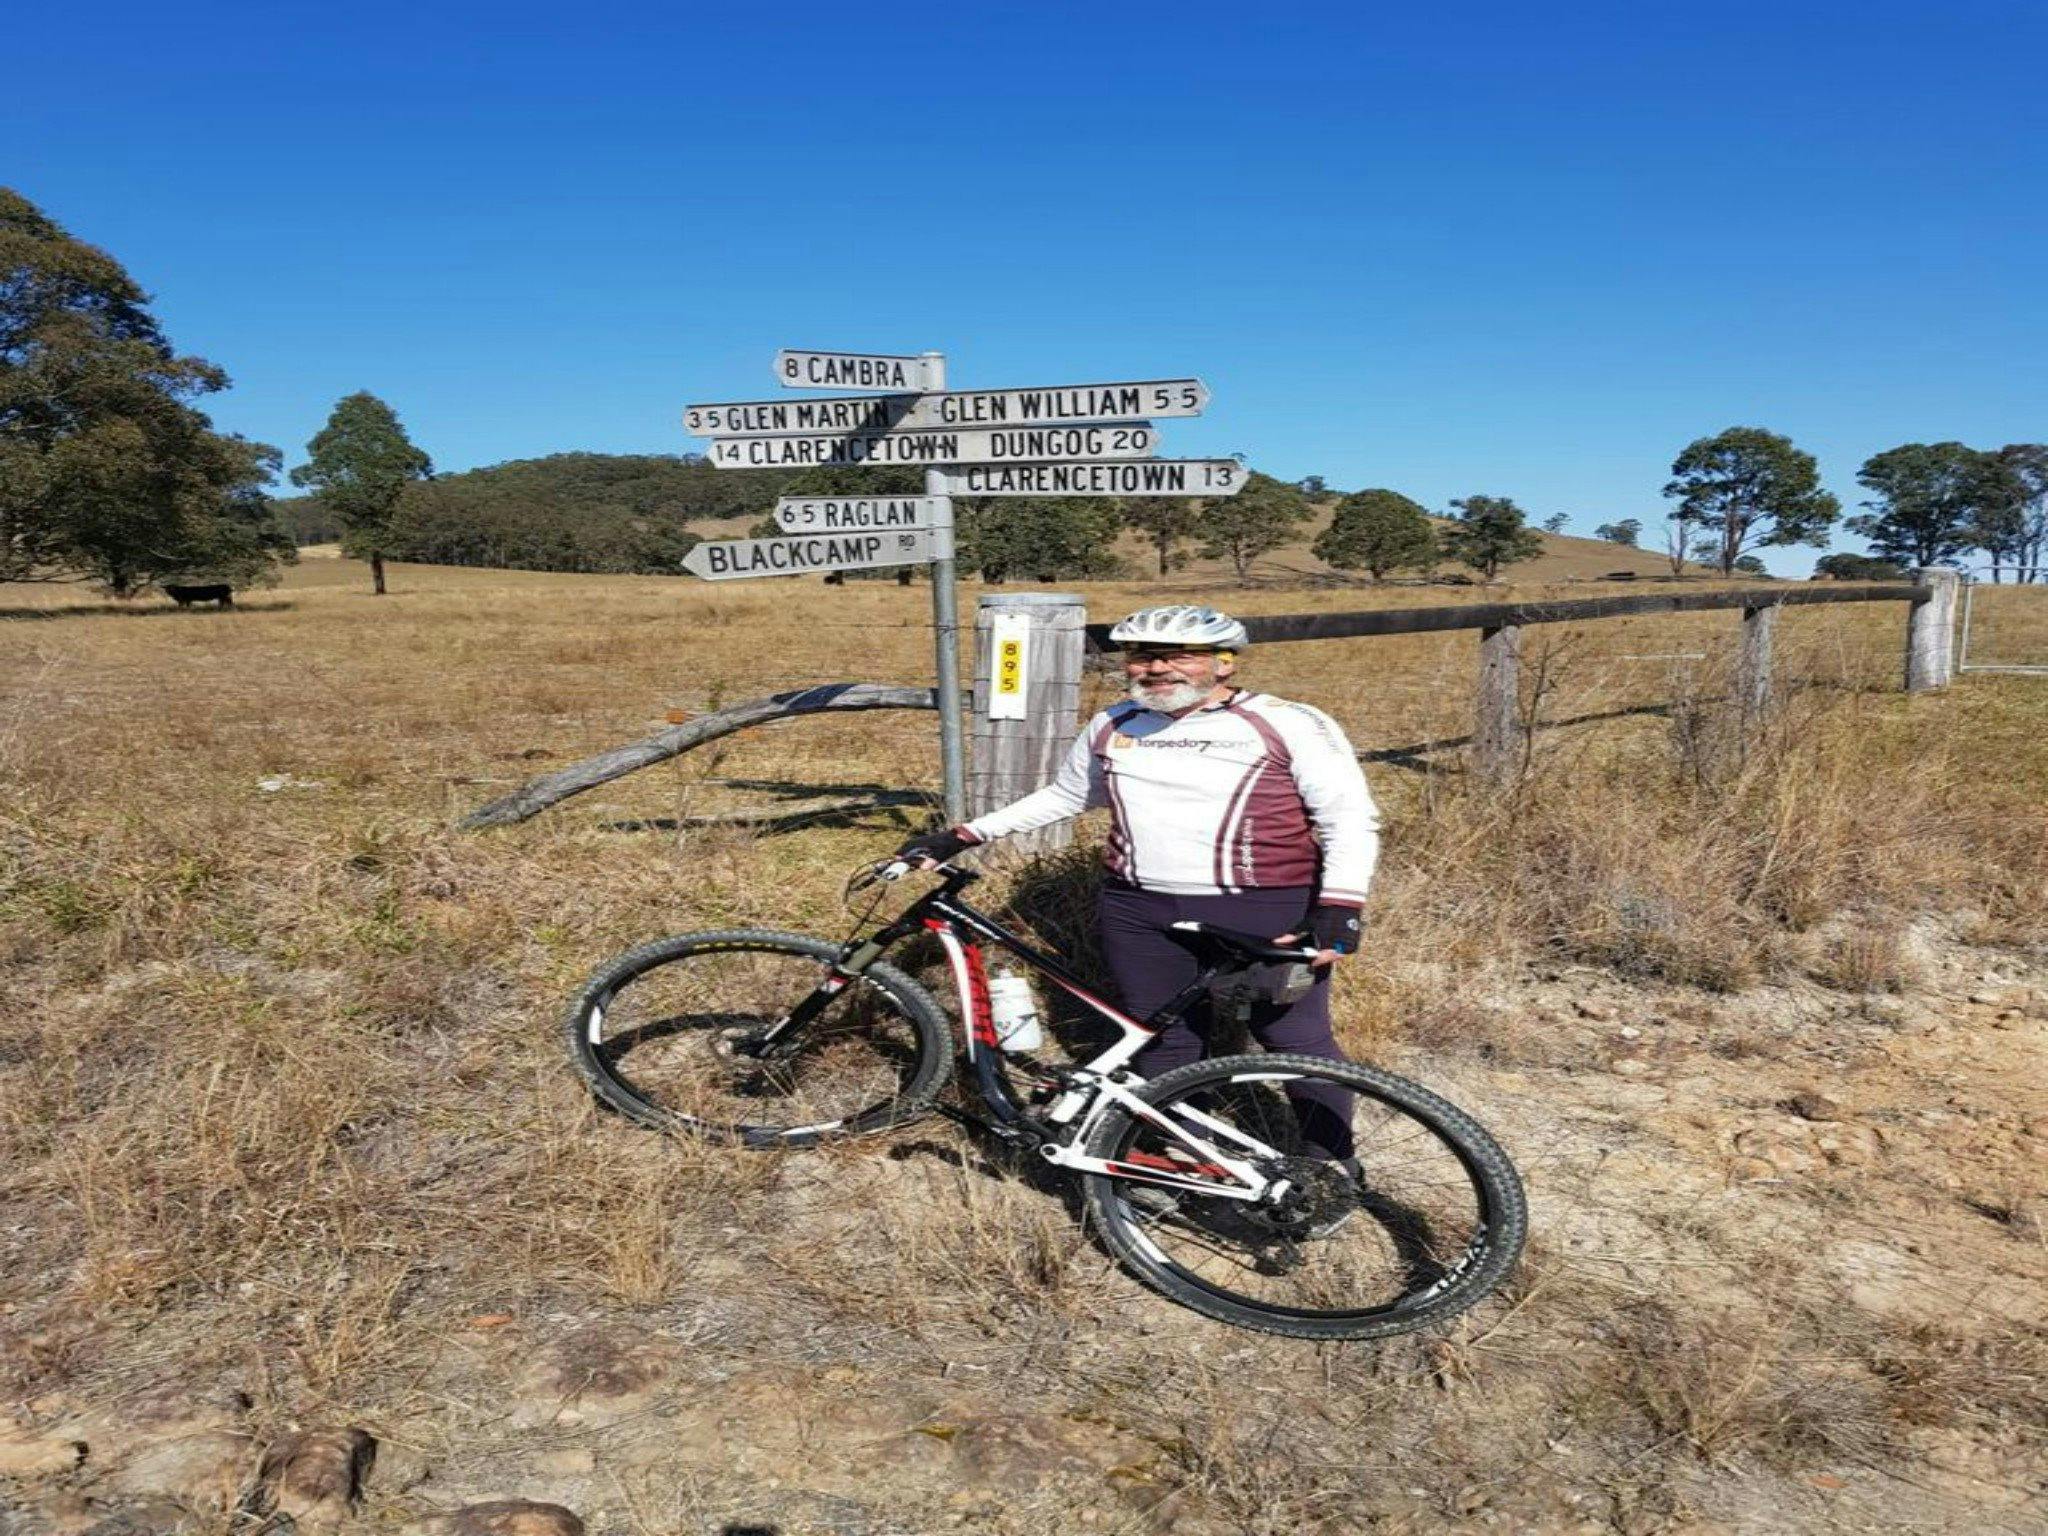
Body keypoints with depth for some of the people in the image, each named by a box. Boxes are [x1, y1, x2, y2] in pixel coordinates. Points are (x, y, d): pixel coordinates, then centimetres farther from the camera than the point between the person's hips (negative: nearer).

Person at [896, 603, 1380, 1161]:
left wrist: (1338, 908, -19)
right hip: (1140, 913, 4)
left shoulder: (1290, 724, -5)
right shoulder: (1111, 728, 10)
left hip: (1270, 917, -4)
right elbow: (1060, 797, 22)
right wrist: (961, 835, 18)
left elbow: (1352, 817, -6)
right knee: (1162, 1045, 11)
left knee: (1298, 1042, 5)